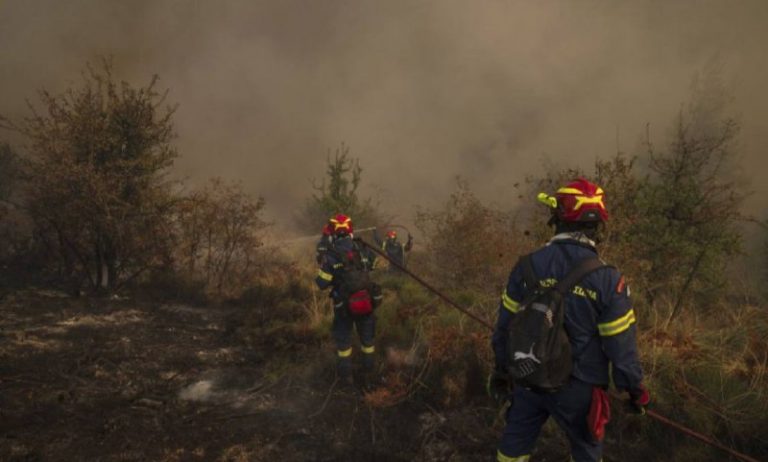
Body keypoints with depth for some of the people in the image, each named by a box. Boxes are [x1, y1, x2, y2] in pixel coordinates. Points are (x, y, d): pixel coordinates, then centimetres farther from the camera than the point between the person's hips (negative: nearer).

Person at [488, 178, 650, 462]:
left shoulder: (528, 266, -12)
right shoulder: (606, 279, -22)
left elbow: (506, 325, -2)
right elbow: (620, 344, -14)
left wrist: (502, 369, 14)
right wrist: (635, 387, 3)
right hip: (578, 387, -2)